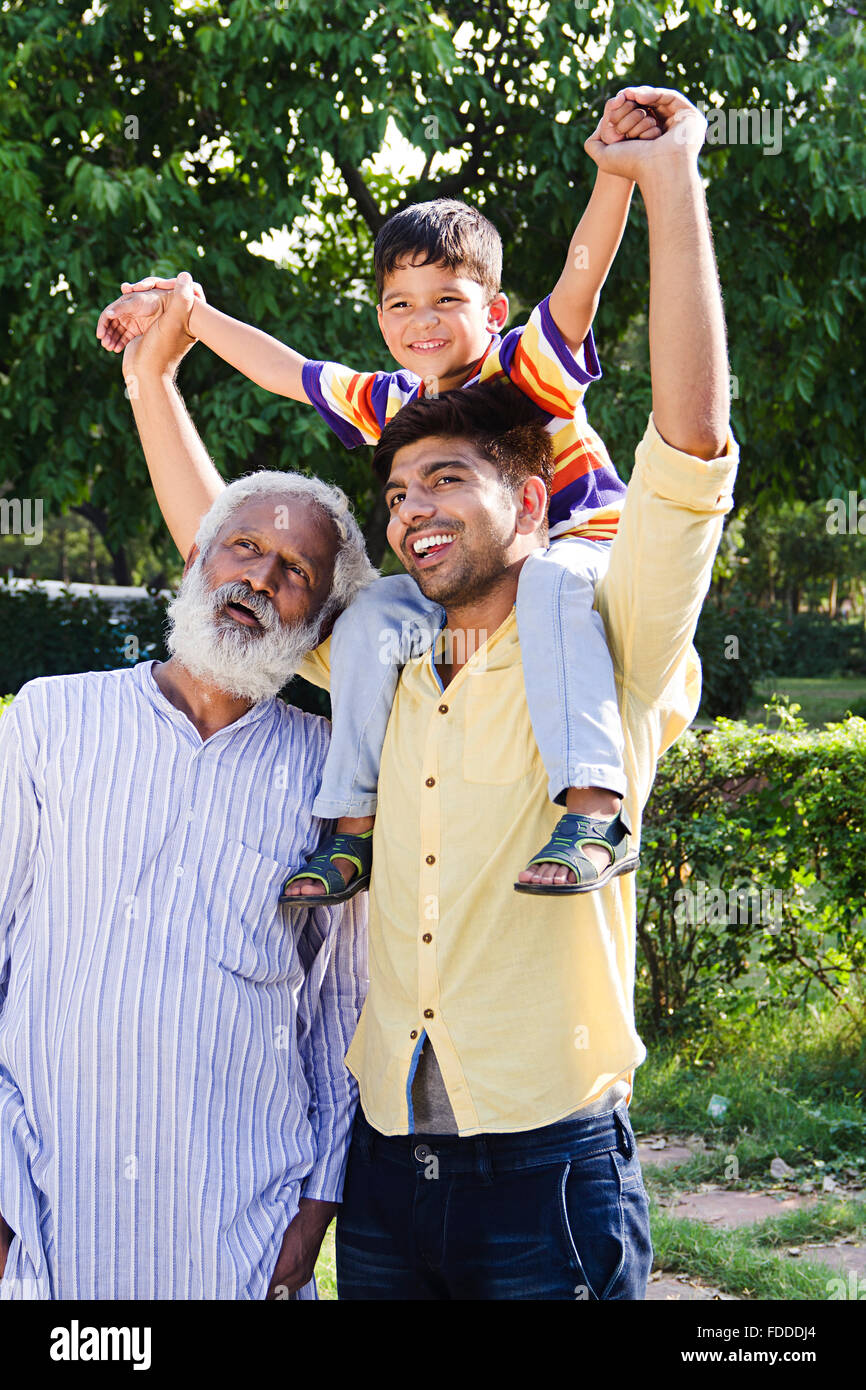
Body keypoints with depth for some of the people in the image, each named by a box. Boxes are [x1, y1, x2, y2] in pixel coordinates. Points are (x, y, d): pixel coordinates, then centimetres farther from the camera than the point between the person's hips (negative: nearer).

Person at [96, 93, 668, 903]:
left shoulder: (524, 367, -11)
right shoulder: (393, 404, 6)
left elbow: (580, 278, -28)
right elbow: (287, 371, 17)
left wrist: (616, 169, -45)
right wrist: (183, 312, 18)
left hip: (583, 548, -6)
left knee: (548, 586, -39)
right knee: (370, 617, -12)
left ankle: (594, 813, -49)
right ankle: (354, 826, -5)